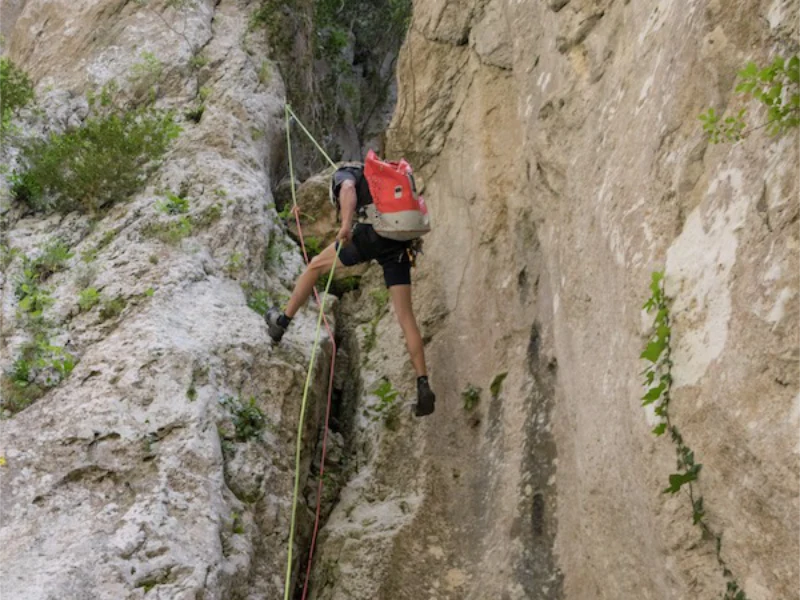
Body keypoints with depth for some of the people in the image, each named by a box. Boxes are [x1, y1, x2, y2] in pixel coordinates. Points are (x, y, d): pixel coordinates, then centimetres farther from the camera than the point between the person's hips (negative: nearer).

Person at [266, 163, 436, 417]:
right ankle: (423, 385, -4)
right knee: (405, 315, 5)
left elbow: (348, 189, -8)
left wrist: (346, 224, -23)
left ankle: (282, 322, 30)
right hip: (400, 244, 6)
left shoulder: (344, 174, 19)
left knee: (316, 265, 20)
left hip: (371, 234, -5)